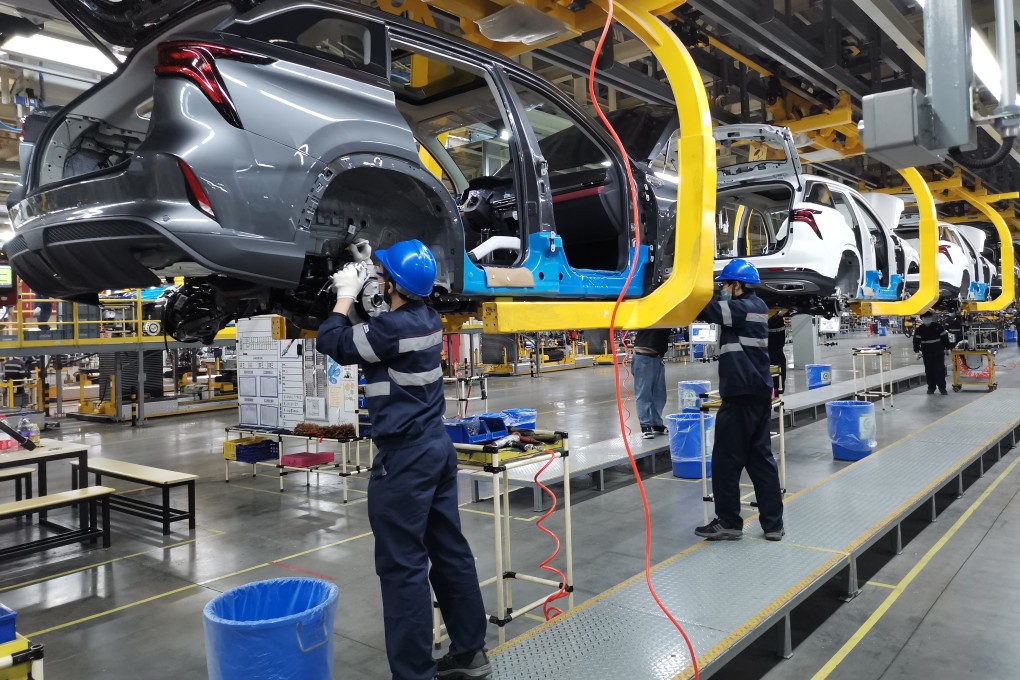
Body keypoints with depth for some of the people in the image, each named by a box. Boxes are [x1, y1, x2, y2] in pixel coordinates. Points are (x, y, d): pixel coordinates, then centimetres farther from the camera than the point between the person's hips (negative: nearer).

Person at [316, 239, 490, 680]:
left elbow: (331, 343, -6)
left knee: (403, 566, -2)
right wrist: (368, 263, 26)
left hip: (405, 457, -9)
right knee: (450, 551, 15)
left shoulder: (391, 328, -19)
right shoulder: (428, 319, 6)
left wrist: (347, 293, 5)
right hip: (437, 446, 9)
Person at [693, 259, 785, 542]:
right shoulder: (756, 307, 15)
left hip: (742, 393, -9)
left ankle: (729, 522, 10)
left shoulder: (743, 308, -12)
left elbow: (708, 309, -19)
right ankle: (773, 523, 16)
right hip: (759, 392, 9)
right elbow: (720, 310, 17)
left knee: (726, 460, 1)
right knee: (761, 457, 12)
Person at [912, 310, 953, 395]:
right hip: (927, 354, 2)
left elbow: (945, 337, 0)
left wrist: (947, 348, 0)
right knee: (929, 371, 6)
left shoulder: (938, 326, -3)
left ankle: (942, 388, 0)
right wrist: (917, 350, -4)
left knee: (940, 370, -4)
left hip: (939, 352, -2)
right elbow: (916, 340, 2)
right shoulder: (919, 329, 0)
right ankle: (931, 388, 14)